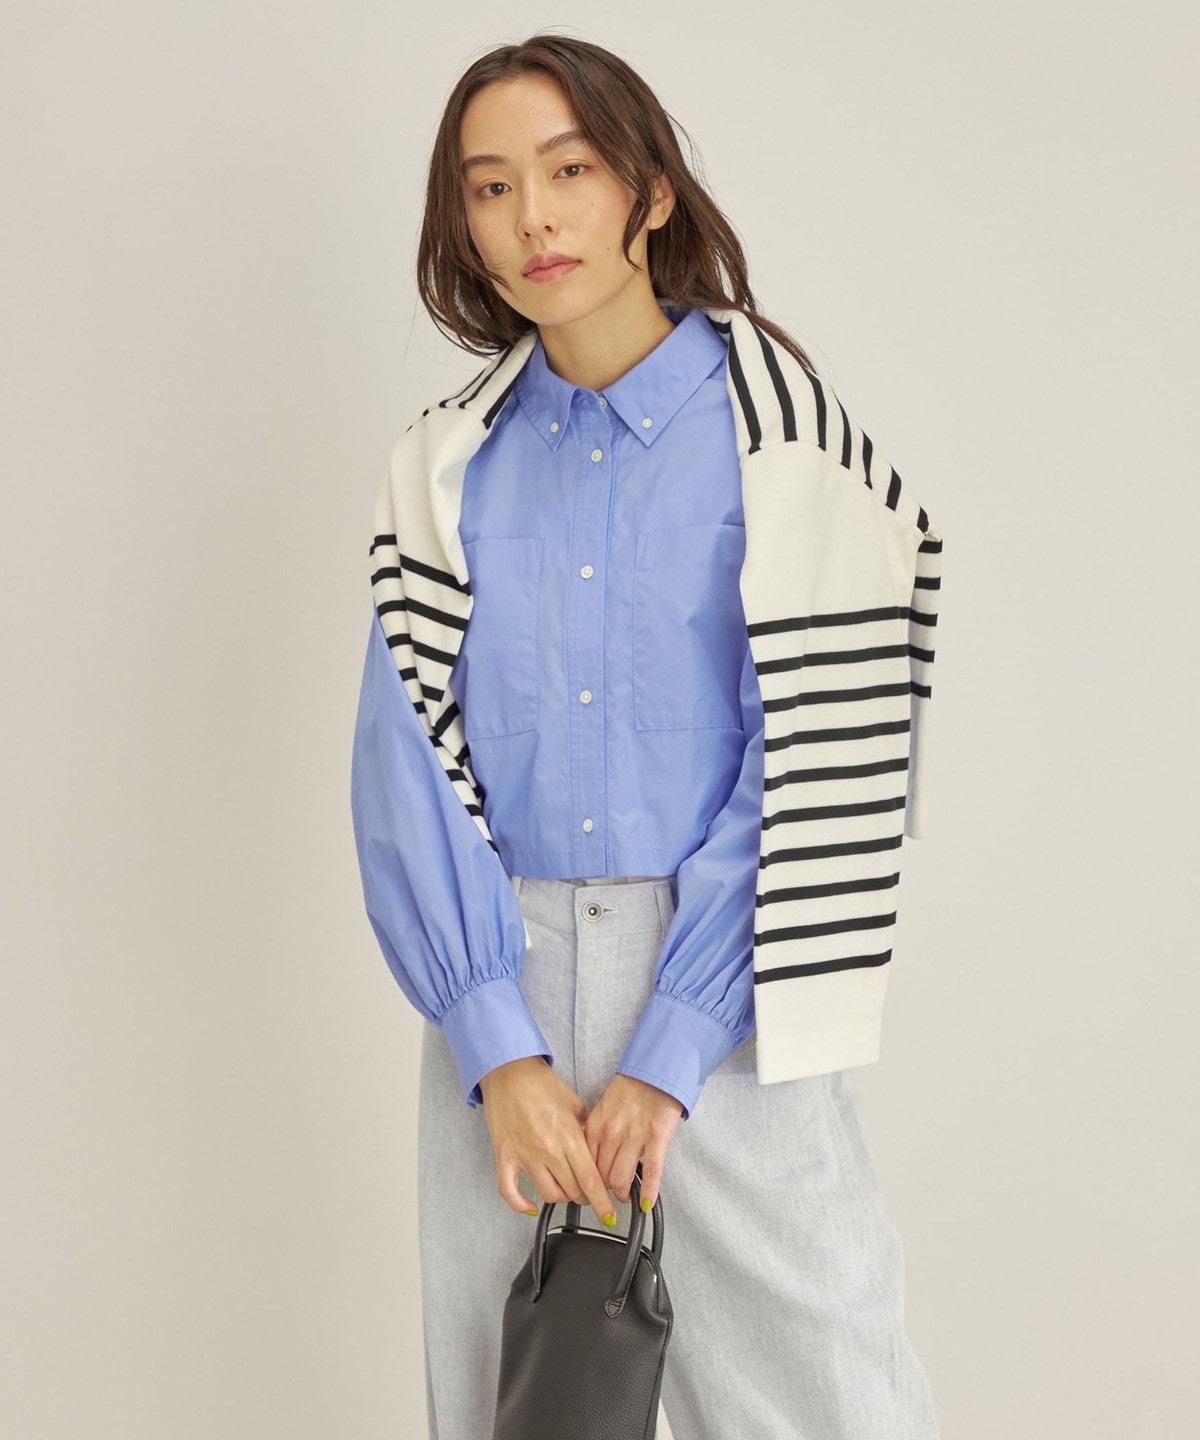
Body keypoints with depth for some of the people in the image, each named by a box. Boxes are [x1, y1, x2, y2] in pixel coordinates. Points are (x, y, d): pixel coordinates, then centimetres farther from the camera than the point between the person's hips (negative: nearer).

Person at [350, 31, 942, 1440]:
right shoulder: (450, 462, 5)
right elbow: (409, 765, 1)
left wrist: (668, 1058, -13)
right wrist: (499, 1049, -9)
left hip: (723, 975, -3)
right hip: (502, 968, 3)